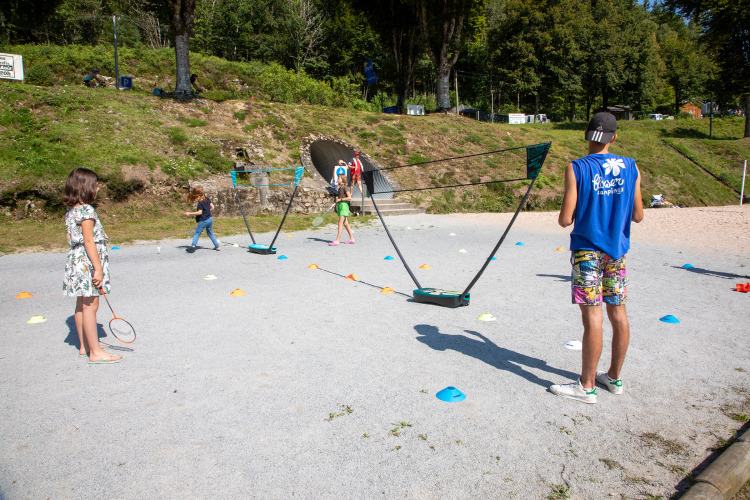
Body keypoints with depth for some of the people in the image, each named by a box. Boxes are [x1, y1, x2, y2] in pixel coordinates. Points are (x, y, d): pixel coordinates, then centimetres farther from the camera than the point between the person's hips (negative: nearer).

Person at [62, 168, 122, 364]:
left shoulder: (71, 210, 12)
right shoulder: (86, 210, -15)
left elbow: (78, 240, 15)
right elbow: (89, 241, -19)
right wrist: (98, 269, -18)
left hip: (76, 259, 10)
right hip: (87, 262, -10)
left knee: (82, 305, 15)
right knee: (91, 306, -5)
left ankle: (84, 345, 26)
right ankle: (95, 352, 0)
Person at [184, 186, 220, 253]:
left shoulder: (200, 203, -16)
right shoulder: (207, 199, 6)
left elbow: (199, 212, -21)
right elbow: (212, 207, 13)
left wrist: (190, 213, -17)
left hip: (203, 220, -7)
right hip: (210, 219, 7)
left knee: (197, 233, -1)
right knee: (210, 233, 20)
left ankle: (193, 245, -16)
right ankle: (217, 246, 19)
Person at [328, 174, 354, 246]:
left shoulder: (345, 187, -11)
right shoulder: (340, 187, 16)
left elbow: (349, 197, -17)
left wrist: (340, 199, -15)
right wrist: (335, 203, 13)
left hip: (344, 205, -10)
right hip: (340, 205, 10)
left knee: (340, 223, -11)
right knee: (345, 223, 11)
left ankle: (337, 240, -13)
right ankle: (352, 239, 17)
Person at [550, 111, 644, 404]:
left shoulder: (577, 169, -11)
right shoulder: (630, 167, 2)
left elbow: (565, 220, -14)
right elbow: (638, 216, 7)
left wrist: (565, 215, 8)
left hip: (588, 251, -5)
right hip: (617, 249, 5)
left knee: (592, 317, -3)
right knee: (618, 313, 13)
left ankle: (587, 387, 7)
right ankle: (614, 377, 27)